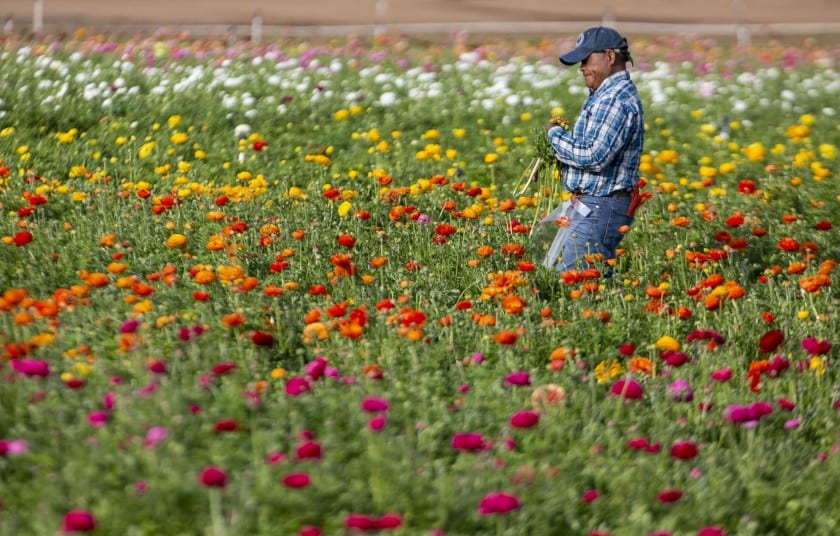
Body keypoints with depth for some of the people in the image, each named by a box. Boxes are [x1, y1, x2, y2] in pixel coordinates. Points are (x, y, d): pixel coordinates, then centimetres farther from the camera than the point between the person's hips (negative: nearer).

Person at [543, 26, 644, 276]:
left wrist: (555, 134, -11)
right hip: (590, 206, 11)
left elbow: (594, 157, -25)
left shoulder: (615, 99, -17)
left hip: (599, 210, -11)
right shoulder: (607, 94, 18)